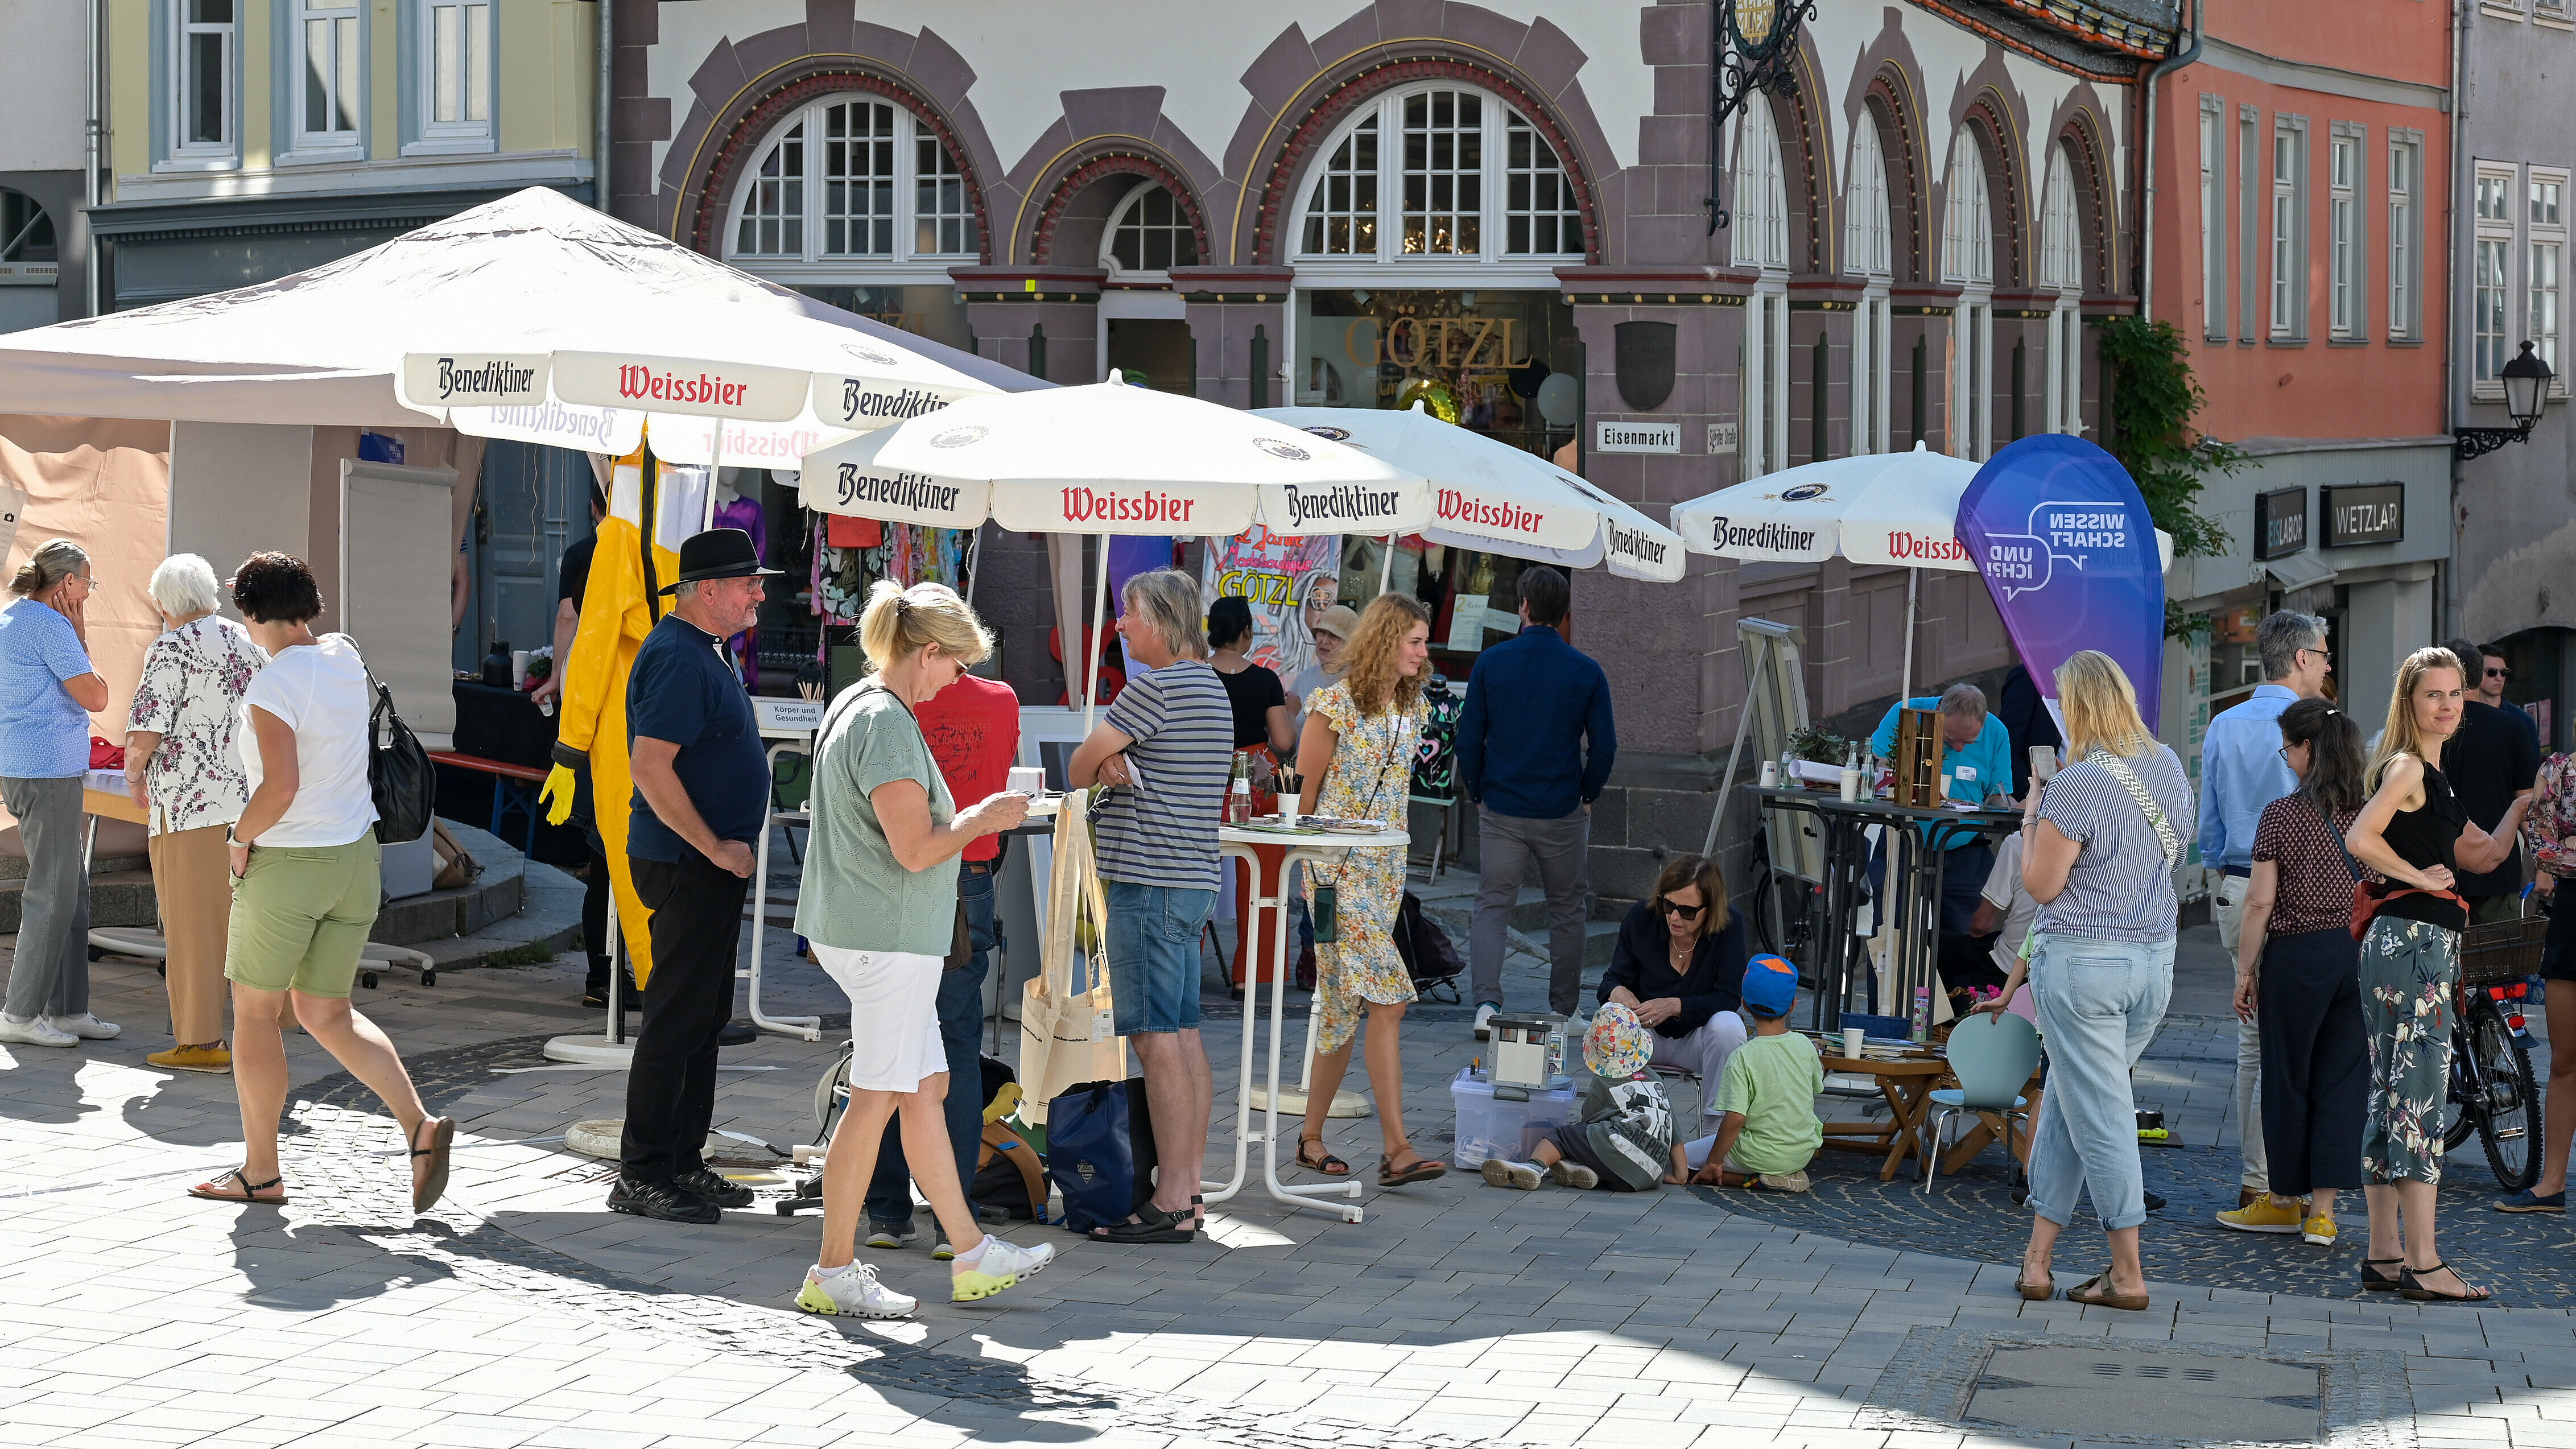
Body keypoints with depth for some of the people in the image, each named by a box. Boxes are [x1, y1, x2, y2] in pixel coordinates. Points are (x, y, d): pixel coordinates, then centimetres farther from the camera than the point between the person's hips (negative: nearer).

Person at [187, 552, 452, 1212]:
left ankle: (261, 1172, 14)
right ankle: (420, 1126, -4)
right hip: (356, 859, 7)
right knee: (327, 1013, 14)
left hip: (285, 862, -7)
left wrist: (240, 841, -11)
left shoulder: (272, 688, -18)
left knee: (255, 1013, 8)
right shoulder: (345, 656, 4)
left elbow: (280, 787, -26)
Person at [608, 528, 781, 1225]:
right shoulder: (677, 657, -18)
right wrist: (716, 848, -21)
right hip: (689, 867, -11)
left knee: (705, 1016, 14)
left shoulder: (701, 651, 16)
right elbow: (650, 764, -25)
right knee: (679, 1018, -7)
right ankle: (642, 1176, -2)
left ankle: (682, 1163, 21)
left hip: (710, 862, 11)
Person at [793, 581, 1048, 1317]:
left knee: (928, 1087, 14)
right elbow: (915, 849, -22)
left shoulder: (852, 706, 14)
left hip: (855, 929, 11)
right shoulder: (887, 724, -18)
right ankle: (833, 1271, 5)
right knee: (876, 1099, -3)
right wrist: (980, 820, -7)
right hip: (890, 936, -10)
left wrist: (967, 818, 20)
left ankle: (971, 1255, 20)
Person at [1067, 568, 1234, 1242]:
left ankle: (1171, 1205, -9)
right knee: (1184, 1037, 10)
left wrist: (1102, 770, 13)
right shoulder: (1212, 689, 18)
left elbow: (1079, 767, -8)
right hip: (1192, 880, 10)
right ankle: (1187, 1190, 14)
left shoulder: (1156, 688, -13)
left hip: (1149, 880, -10)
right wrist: (1119, 768, -4)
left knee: (1157, 1040, -9)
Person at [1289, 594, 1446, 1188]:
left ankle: (1312, 1135, 19)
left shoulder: (1411, 708, 11)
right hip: (1338, 870, -7)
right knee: (1386, 998, -15)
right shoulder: (1336, 705, -10)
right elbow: (1304, 795, -4)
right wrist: (1312, 866, 0)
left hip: (1386, 868, 7)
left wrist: (1391, 858, 17)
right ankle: (1397, 1148, -16)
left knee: (1345, 1005, 9)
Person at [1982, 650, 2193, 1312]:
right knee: (2065, 1105, 15)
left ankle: (2127, 1274, 6)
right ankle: (2037, 1260, 18)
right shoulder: (2169, 768, 4)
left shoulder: (2076, 786, -18)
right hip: (2155, 959, 7)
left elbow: (2041, 886, -13)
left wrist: (2032, 818, 1)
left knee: (2098, 1115, 1)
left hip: (2082, 964, -7)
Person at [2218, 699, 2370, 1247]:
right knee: (2342, 1081, 6)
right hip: (2361, 956, 4)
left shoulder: (2282, 815, -8)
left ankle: (2286, 1200, 19)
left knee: (2289, 1079, 9)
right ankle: (2322, 1210, 5)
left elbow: (2261, 902, -9)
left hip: (2297, 956, -4)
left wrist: (2245, 971, -1)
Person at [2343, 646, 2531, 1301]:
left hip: (2426, 945, 10)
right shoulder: (2407, 766, -10)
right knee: (2418, 1100, -10)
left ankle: (2385, 1255, 14)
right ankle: (2424, 1265, -11)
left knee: (2393, 1100, 10)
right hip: (2412, 940, -10)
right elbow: (2360, 838, -25)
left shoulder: (2432, 775, 19)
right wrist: (2418, 875, -14)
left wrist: (2527, 799, 23)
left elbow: (2484, 854, 24)